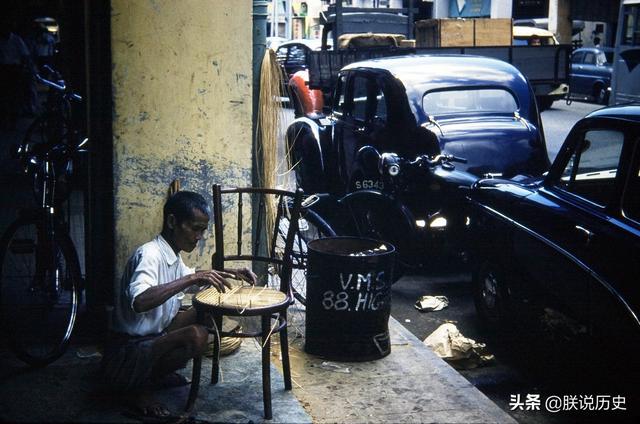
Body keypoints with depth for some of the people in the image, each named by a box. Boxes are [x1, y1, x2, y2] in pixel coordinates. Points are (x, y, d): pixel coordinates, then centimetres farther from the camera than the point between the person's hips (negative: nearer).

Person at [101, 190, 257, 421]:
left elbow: (191, 276, 29)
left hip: (149, 340, 10)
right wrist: (191, 278, -37)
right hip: (124, 357, -10)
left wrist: (229, 273, 13)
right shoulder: (150, 253, -21)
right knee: (196, 336, -28)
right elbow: (139, 302, -39)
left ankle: (156, 374, 12)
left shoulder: (171, 254, 7)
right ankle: (140, 389, -10)